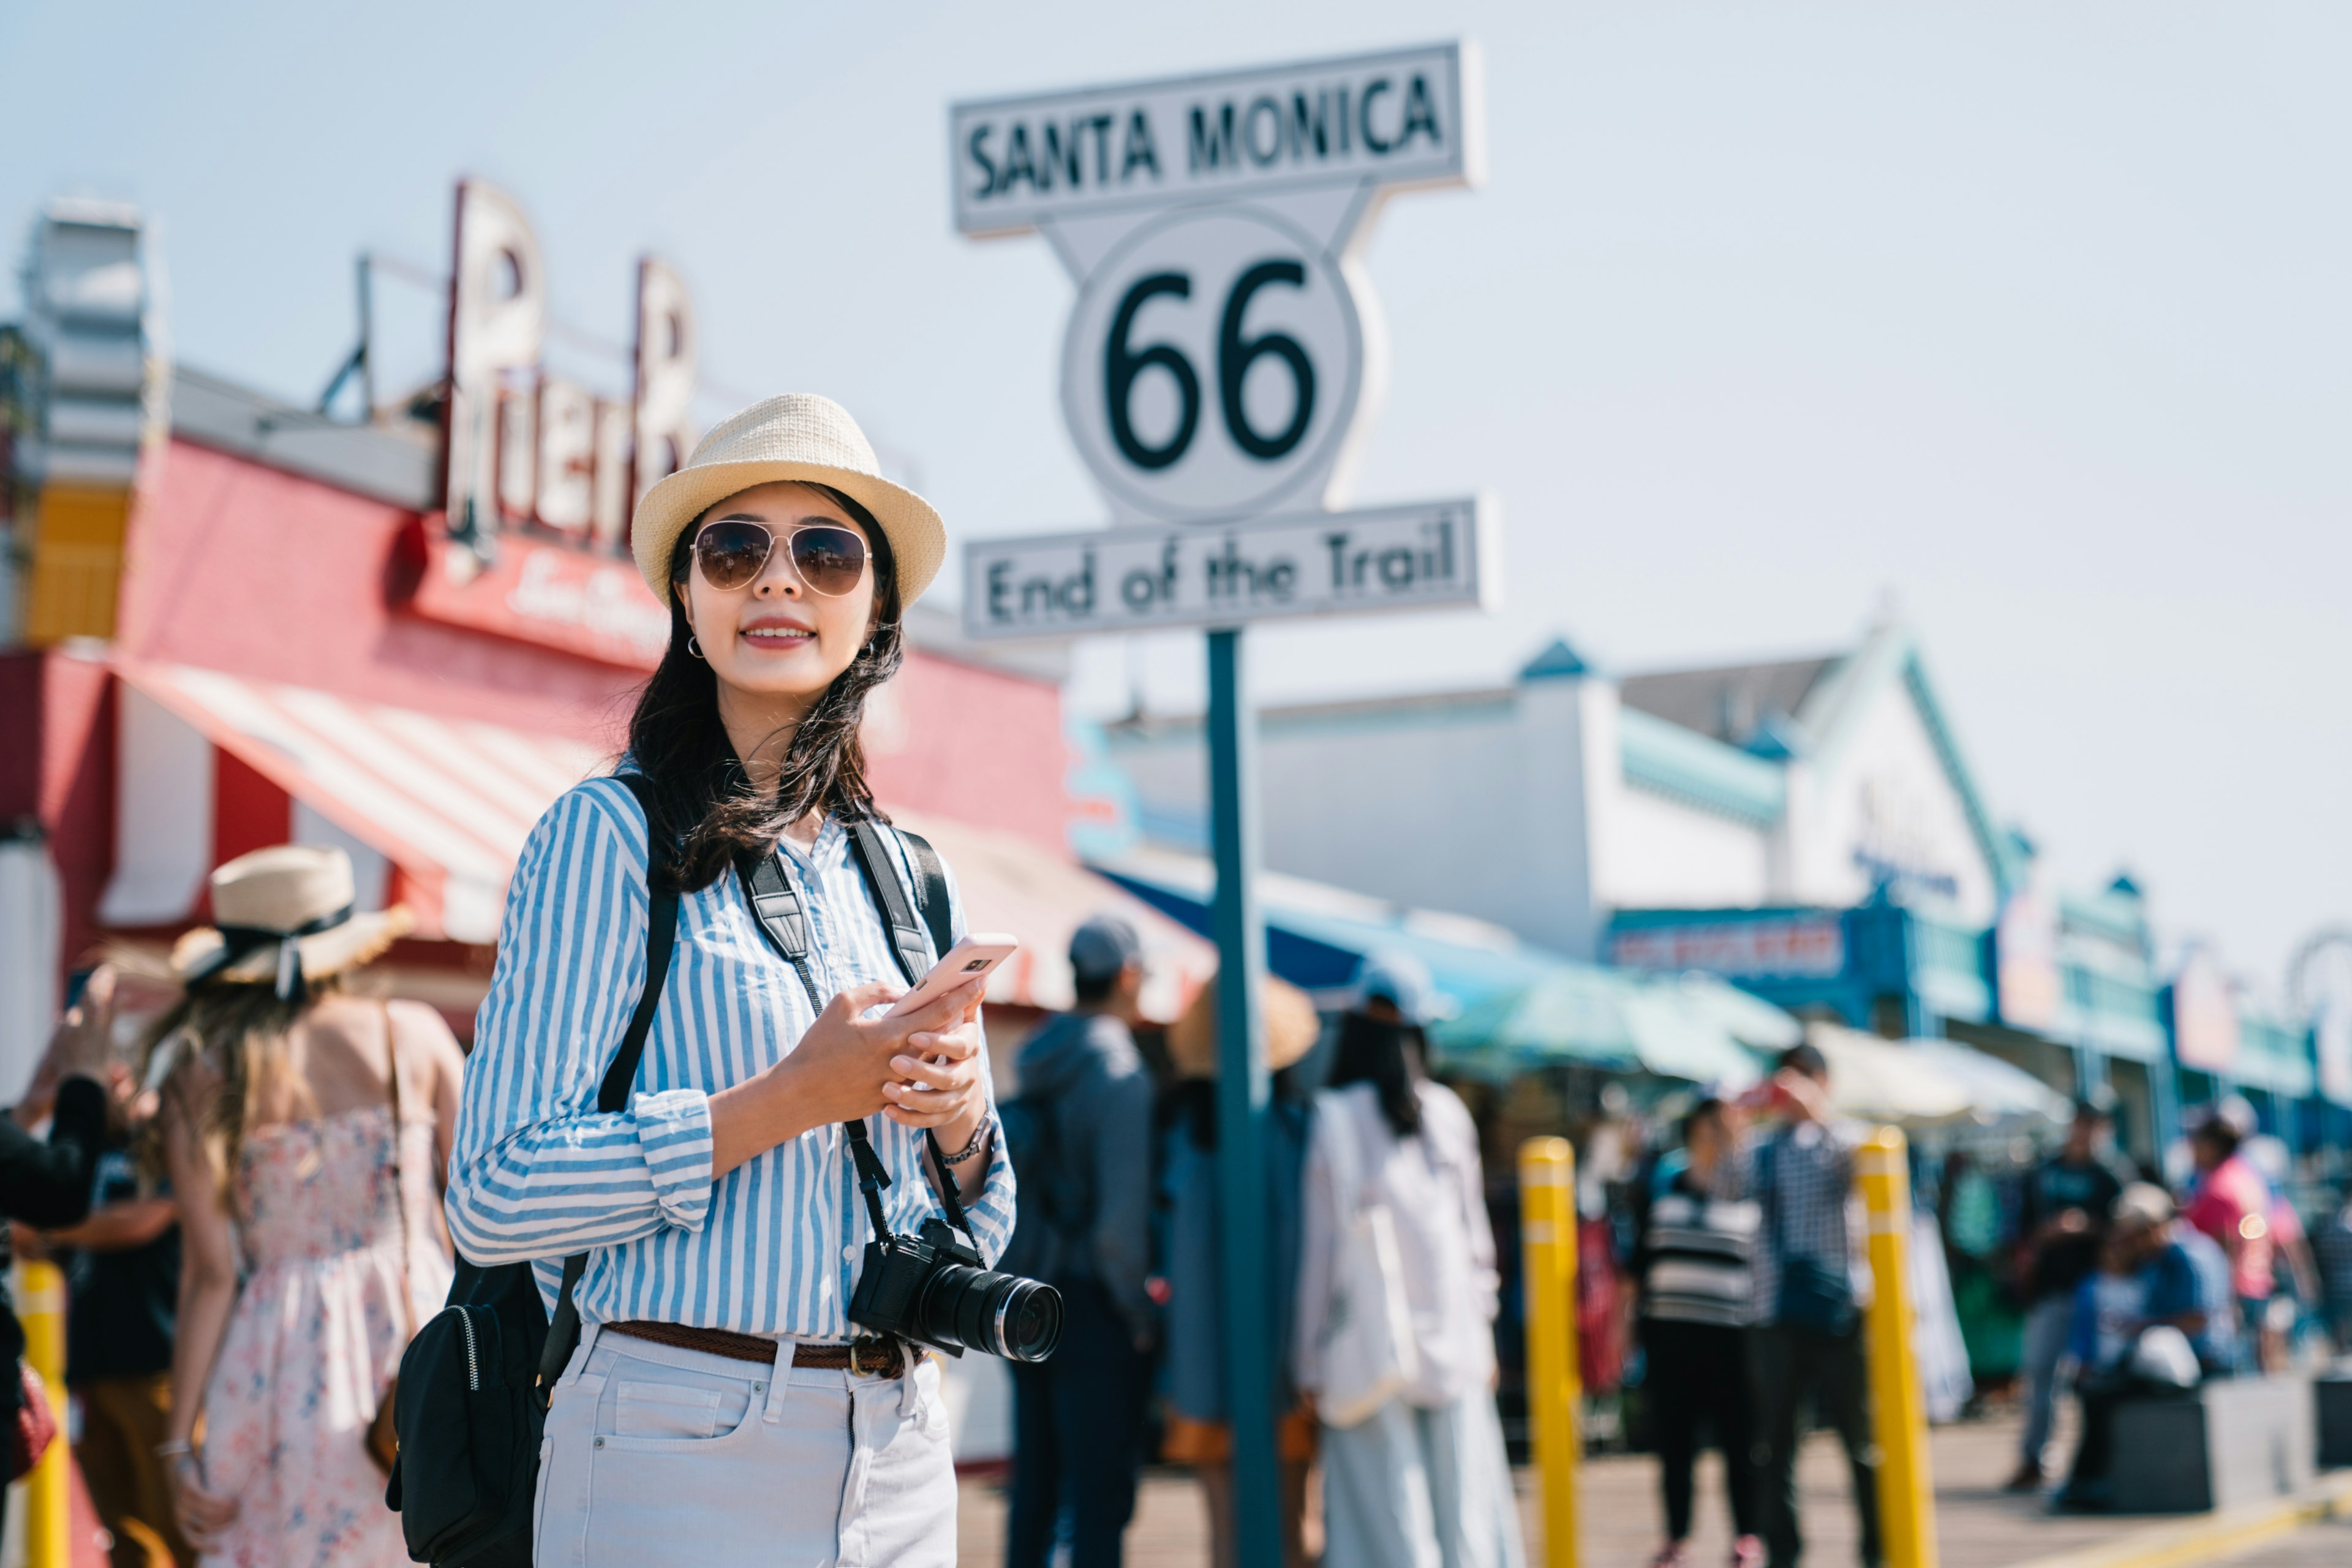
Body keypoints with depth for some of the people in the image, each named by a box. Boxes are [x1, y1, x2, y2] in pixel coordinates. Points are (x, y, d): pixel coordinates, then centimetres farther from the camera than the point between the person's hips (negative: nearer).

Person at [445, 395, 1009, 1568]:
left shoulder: (913, 878, 11)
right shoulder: (608, 836, -5)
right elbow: (494, 1199, -13)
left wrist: (961, 1120, -4)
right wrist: (789, 1099, -17)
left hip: (898, 1459, 5)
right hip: (680, 1460, -5)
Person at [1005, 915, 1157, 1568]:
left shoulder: (1037, 1066, 8)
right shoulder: (1120, 1074, -15)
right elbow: (1120, 1224, -20)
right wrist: (1141, 1315, -8)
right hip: (1094, 1308, -7)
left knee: (1034, 1487, 14)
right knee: (1101, 1492, -2)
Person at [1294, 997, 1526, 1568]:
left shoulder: (1335, 1119, -5)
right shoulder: (1449, 1113, 4)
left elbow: (1322, 1246, -5)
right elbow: (1475, 1235, 8)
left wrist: (1311, 1364, 0)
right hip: (1451, 1339, 3)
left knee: (1388, 1511, -1)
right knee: (1463, 1506, 8)